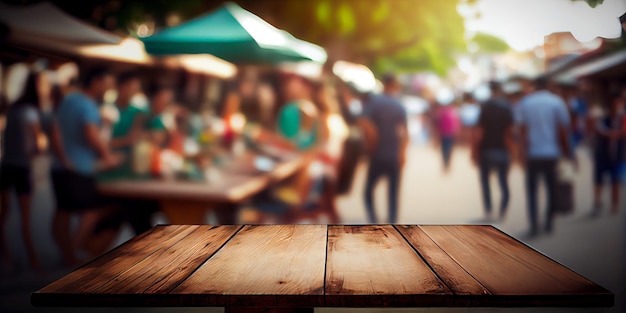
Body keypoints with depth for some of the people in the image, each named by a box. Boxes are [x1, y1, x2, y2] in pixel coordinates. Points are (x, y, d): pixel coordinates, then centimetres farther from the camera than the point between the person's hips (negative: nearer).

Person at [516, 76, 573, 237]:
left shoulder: (525, 102, 3)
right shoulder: (557, 102, 1)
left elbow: (522, 129, -3)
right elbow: (564, 129, -1)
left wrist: (523, 151, -3)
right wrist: (567, 150, 7)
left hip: (532, 153, 0)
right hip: (551, 153, 0)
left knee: (532, 191, 4)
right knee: (551, 189, 13)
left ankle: (533, 226, -3)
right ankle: (549, 223, 18)